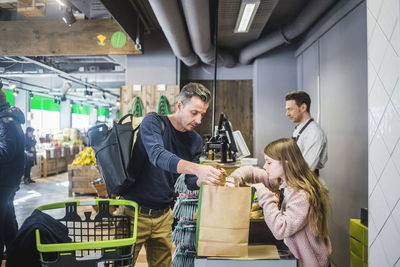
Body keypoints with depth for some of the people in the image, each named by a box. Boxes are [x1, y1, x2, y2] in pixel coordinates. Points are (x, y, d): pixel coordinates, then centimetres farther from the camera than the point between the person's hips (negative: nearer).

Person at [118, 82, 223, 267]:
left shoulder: (195, 140, 5)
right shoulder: (153, 122, -12)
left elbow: (190, 182, 4)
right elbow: (158, 155, -31)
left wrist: (206, 178, -19)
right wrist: (198, 168, -43)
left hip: (163, 216, 5)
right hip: (135, 211, -5)